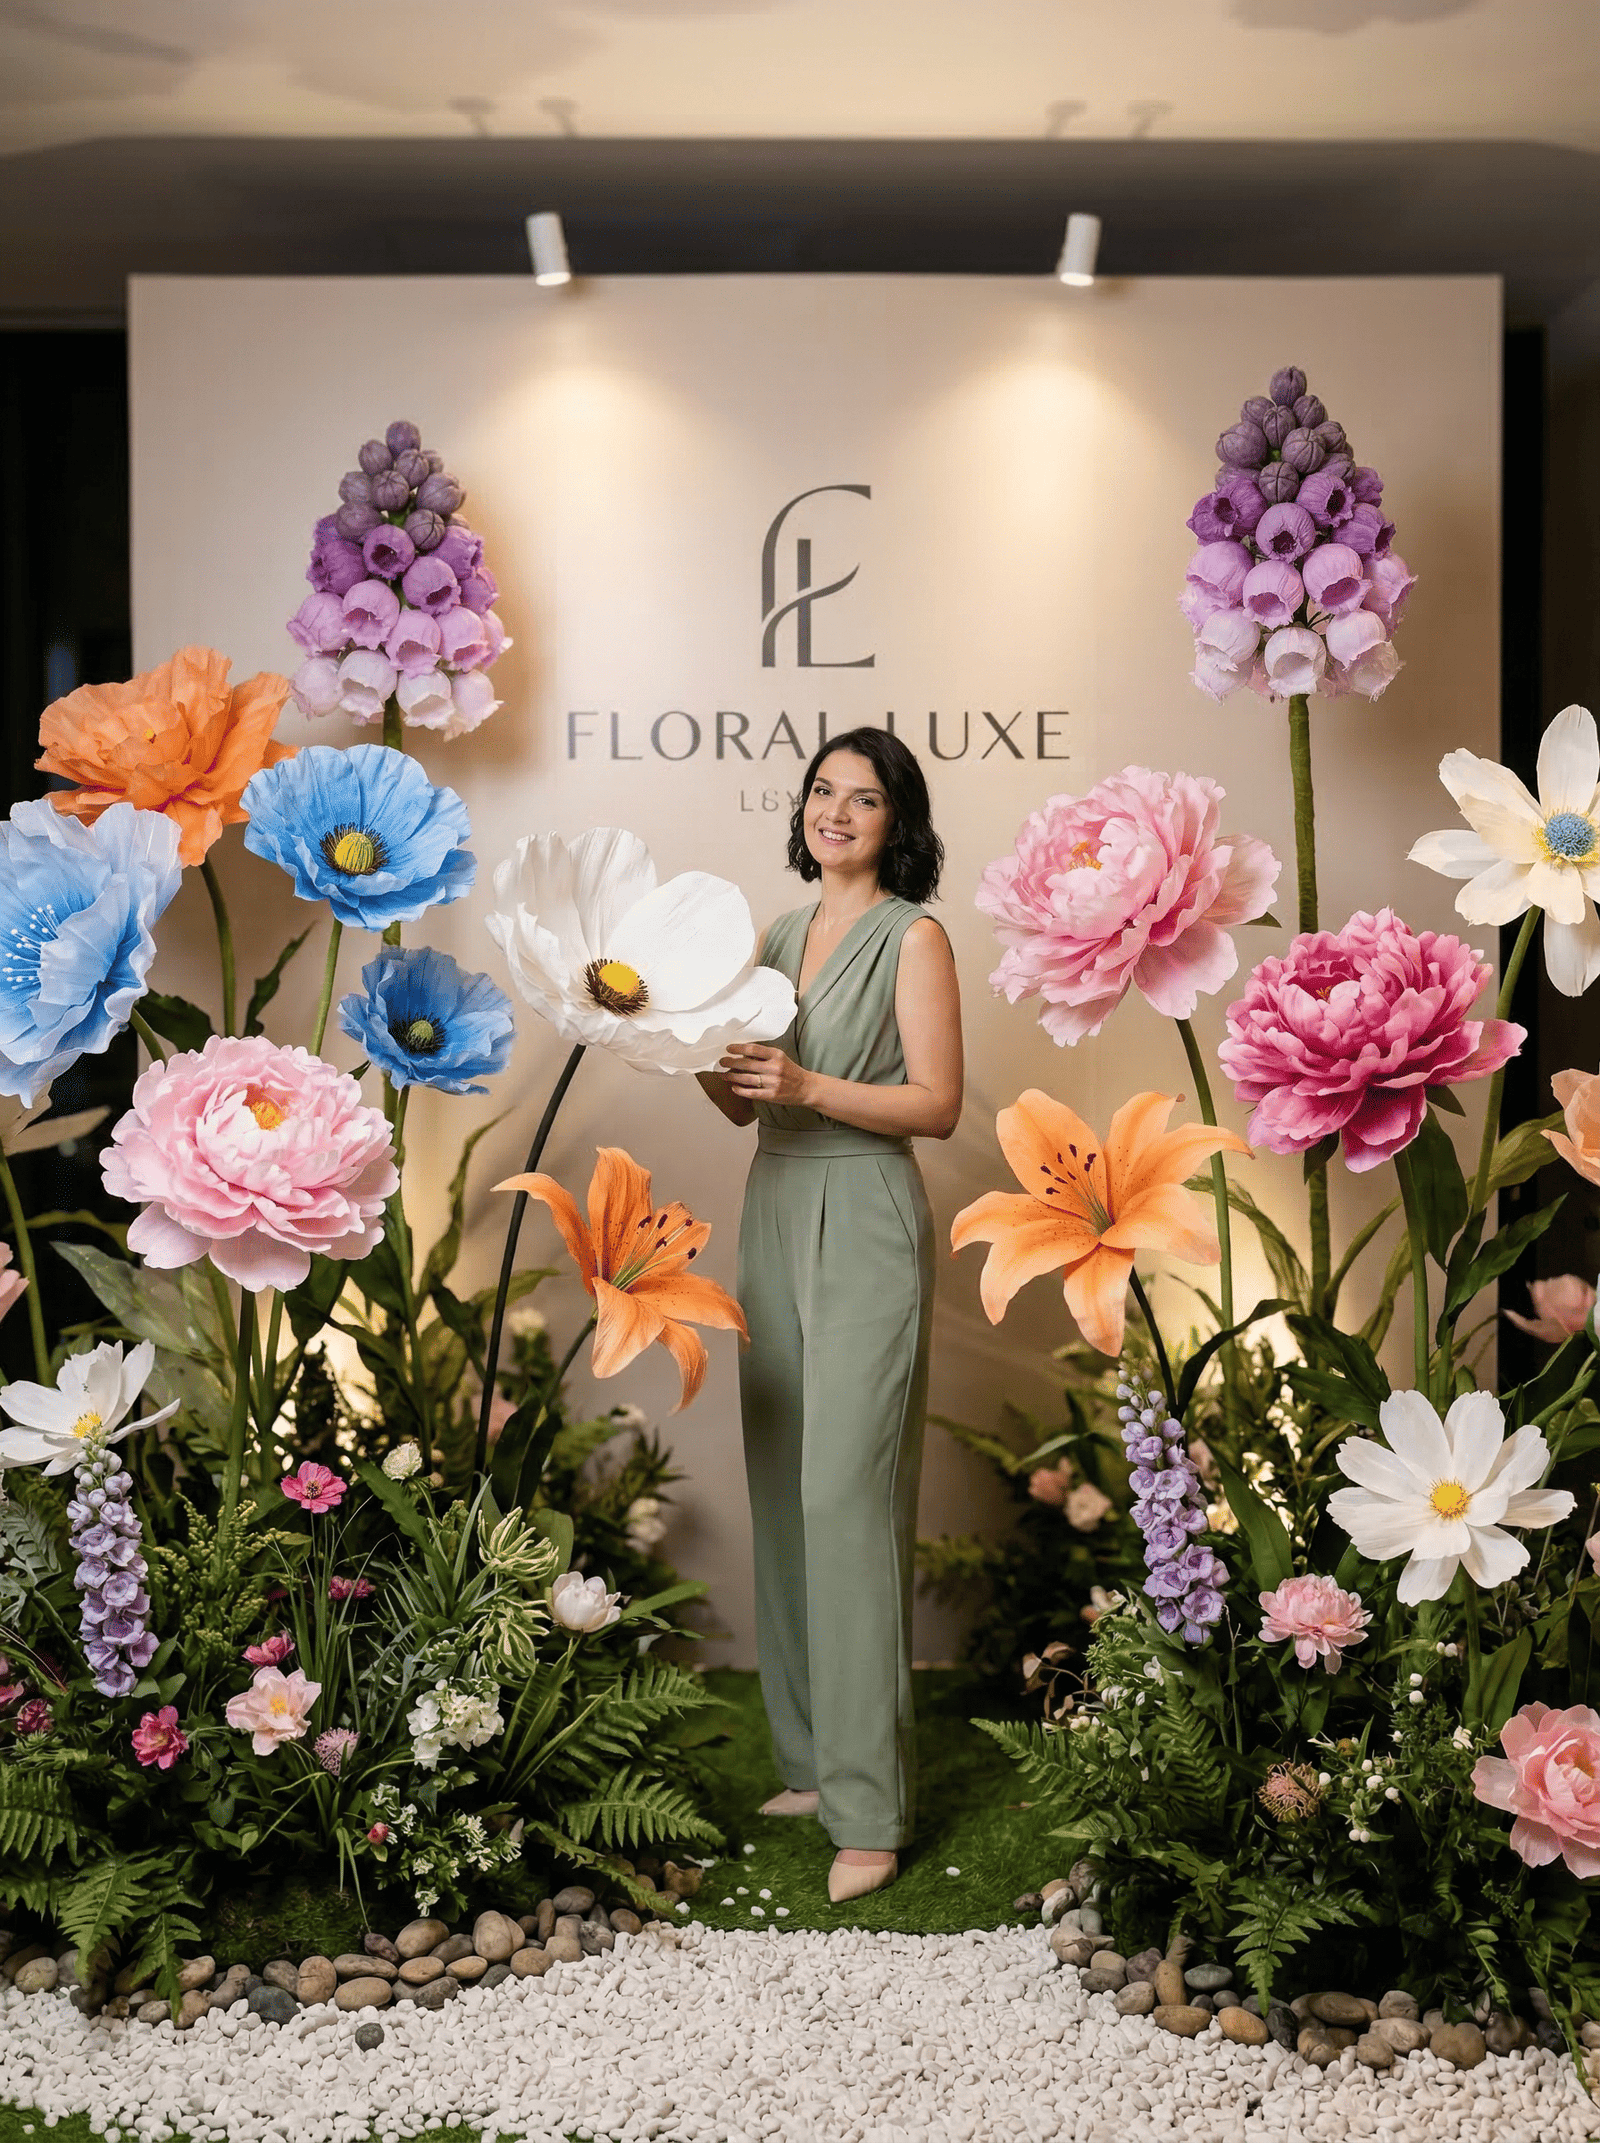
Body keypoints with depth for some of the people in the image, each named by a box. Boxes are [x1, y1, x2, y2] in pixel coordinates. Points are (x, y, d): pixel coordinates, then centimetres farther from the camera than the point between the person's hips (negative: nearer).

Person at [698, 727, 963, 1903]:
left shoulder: (914, 938, -3)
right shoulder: (781, 934, 16)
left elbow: (937, 1103, -9)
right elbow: (748, 1103, 16)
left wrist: (808, 1086, -19)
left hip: (866, 1225, -7)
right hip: (775, 1217, 7)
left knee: (848, 1496, -11)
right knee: (784, 1493, 8)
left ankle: (872, 1813, -5)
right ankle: (813, 1760, 20)